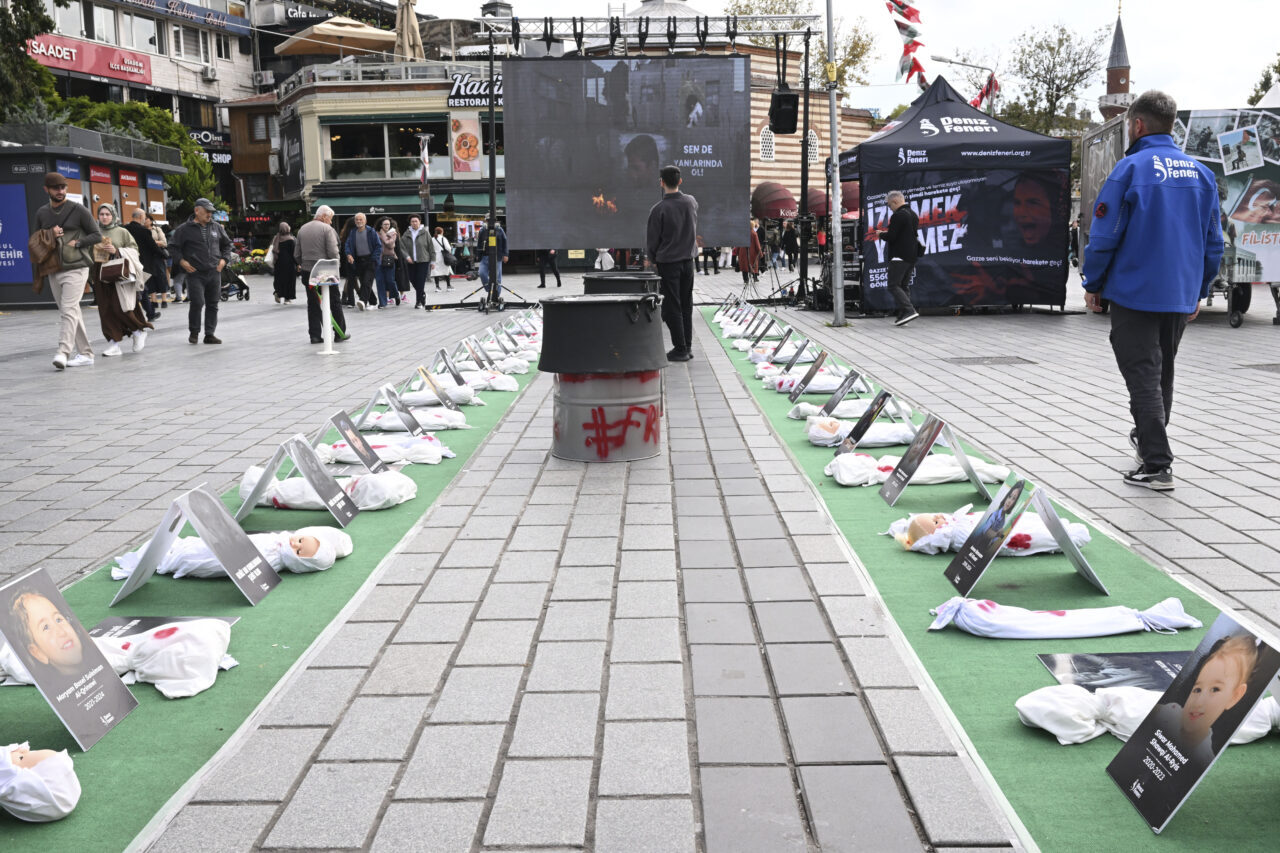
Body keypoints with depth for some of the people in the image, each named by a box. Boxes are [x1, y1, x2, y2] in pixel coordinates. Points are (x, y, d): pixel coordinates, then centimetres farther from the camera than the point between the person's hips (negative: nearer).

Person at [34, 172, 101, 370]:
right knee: (69, 313, 7)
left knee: (68, 310, -17)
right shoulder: (42, 213, 12)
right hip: (53, 270, 6)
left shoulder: (77, 209, -1)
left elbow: (96, 235, 1)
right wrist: (50, 236, -4)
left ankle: (63, 352, -25)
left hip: (75, 268, -5)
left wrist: (76, 243, -12)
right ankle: (85, 354, 12)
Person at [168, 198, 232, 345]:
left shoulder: (216, 227, 11)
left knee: (213, 304, 5)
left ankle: (209, 334, 13)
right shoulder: (184, 229, -2)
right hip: (195, 273, -4)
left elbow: (227, 244, 24)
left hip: (214, 272, 5)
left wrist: (224, 259, 10)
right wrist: (182, 261, -8)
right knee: (197, 303, -12)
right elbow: (173, 247, 4)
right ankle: (193, 332, 8)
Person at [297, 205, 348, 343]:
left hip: (307, 271, 5)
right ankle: (340, 333, 11)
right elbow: (333, 252, -15)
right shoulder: (327, 229, -8)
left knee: (313, 304, 8)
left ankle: (315, 335, 6)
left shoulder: (302, 229, 11)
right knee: (334, 303, 6)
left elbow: (298, 254, 11)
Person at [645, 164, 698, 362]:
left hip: (668, 263, -5)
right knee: (686, 306, 12)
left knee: (672, 308, 1)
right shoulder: (692, 202, 1)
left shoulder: (658, 209, -15)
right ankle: (687, 346, 15)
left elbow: (652, 240, -7)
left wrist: (651, 259, 9)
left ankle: (680, 349, 2)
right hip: (688, 260, 5)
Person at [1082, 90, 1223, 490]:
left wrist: (1093, 284, 0)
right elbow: (1214, 241, 10)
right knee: (1162, 372, 22)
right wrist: (1199, 290, 19)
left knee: (1143, 375, -1)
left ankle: (1158, 465, -6)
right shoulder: (1201, 173, 6)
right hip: (1181, 297, 6)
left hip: (1135, 293, -6)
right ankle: (1148, 438, 42)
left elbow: (1105, 234, -12)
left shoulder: (1131, 168, -11)